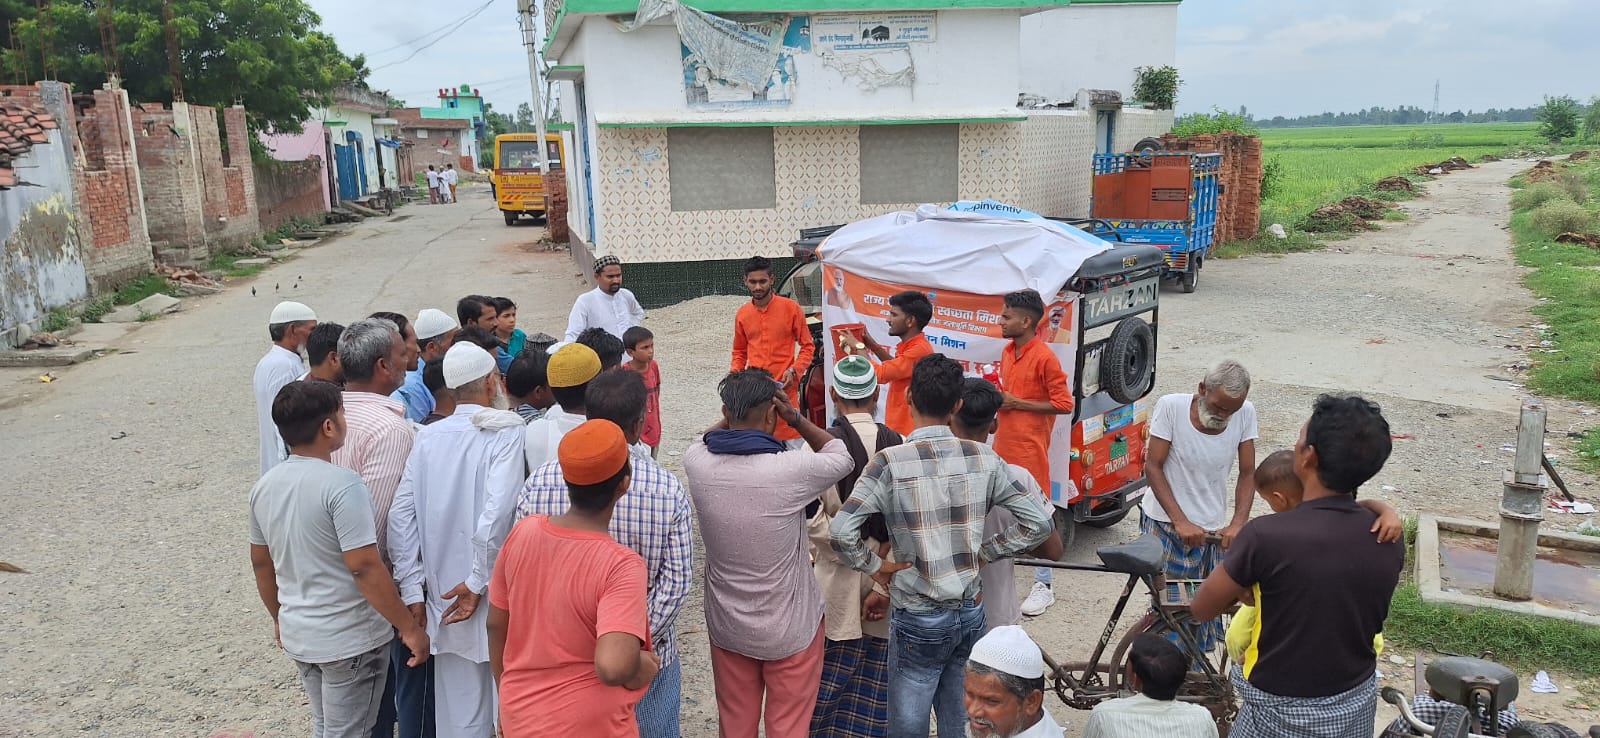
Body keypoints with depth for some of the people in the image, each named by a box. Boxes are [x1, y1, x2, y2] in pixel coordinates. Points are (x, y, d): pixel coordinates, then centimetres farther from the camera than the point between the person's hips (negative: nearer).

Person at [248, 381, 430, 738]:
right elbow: (365, 567, -25)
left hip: (298, 634, 8)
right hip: (349, 639, -7)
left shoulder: (265, 485, 1)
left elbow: (261, 563, 11)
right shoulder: (341, 484, -23)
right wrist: (409, 628, -18)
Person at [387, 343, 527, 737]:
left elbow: (401, 516, -2)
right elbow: (496, 514, -23)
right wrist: (477, 584, -14)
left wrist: (413, 592, 1)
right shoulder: (505, 433, -12)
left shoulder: (427, 437, 1)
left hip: (445, 600, 5)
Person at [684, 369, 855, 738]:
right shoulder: (791, 469, -26)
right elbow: (843, 458, -4)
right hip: (791, 628, -4)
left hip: (727, 625, 4)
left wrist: (735, 413, -2)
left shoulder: (697, 463, -14)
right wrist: (796, 418, -6)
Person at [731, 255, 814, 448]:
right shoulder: (742, 314, 10)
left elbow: (808, 346, 4)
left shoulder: (791, 308, -1)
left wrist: (793, 371, -11)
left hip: (784, 388, -3)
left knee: (792, 443, -4)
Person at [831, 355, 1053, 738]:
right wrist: (983, 552, 5)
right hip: (970, 614, 4)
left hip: (917, 619, -4)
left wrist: (876, 567, -6)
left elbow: (842, 533, -23)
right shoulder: (985, 459, -5)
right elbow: (1038, 524, -2)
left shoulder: (890, 462, -16)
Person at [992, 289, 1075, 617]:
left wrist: (1017, 404, -17)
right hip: (1004, 444, 8)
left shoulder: (1044, 357, -15)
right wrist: (998, 400, 5)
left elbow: (1064, 404, -16)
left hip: (1030, 448, -8)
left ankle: (1044, 586, 7)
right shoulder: (1008, 352, 10)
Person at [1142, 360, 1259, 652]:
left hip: (1213, 529, 3)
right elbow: (1153, 466, -13)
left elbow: (1247, 473, -1)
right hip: (1165, 525, -3)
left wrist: (1238, 524, -15)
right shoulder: (1171, 407, -15)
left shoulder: (1245, 413, -6)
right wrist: (1180, 521, -19)